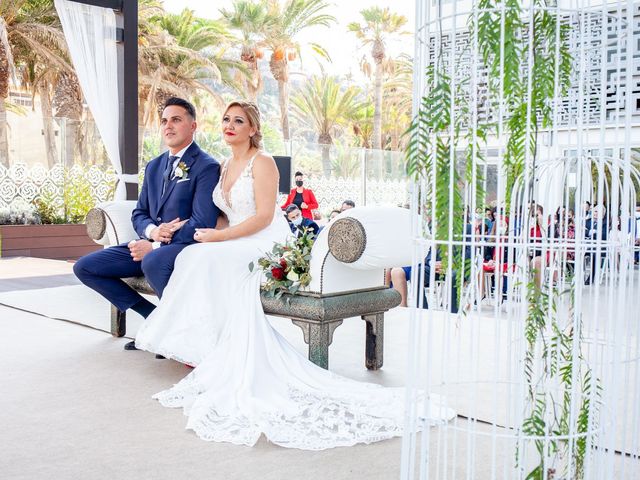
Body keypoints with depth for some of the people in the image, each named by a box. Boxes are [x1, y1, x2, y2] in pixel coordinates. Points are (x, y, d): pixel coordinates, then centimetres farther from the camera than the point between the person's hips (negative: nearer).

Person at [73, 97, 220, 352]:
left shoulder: (207, 166, -9)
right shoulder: (154, 166, 16)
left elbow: (203, 224, -17)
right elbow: (139, 214, 16)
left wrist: (155, 246, -17)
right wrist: (152, 230, -9)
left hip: (186, 245, -8)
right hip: (152, 244, 8)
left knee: (153, 262, -40)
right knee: (84, 267, -1)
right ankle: (153, 315, 3)